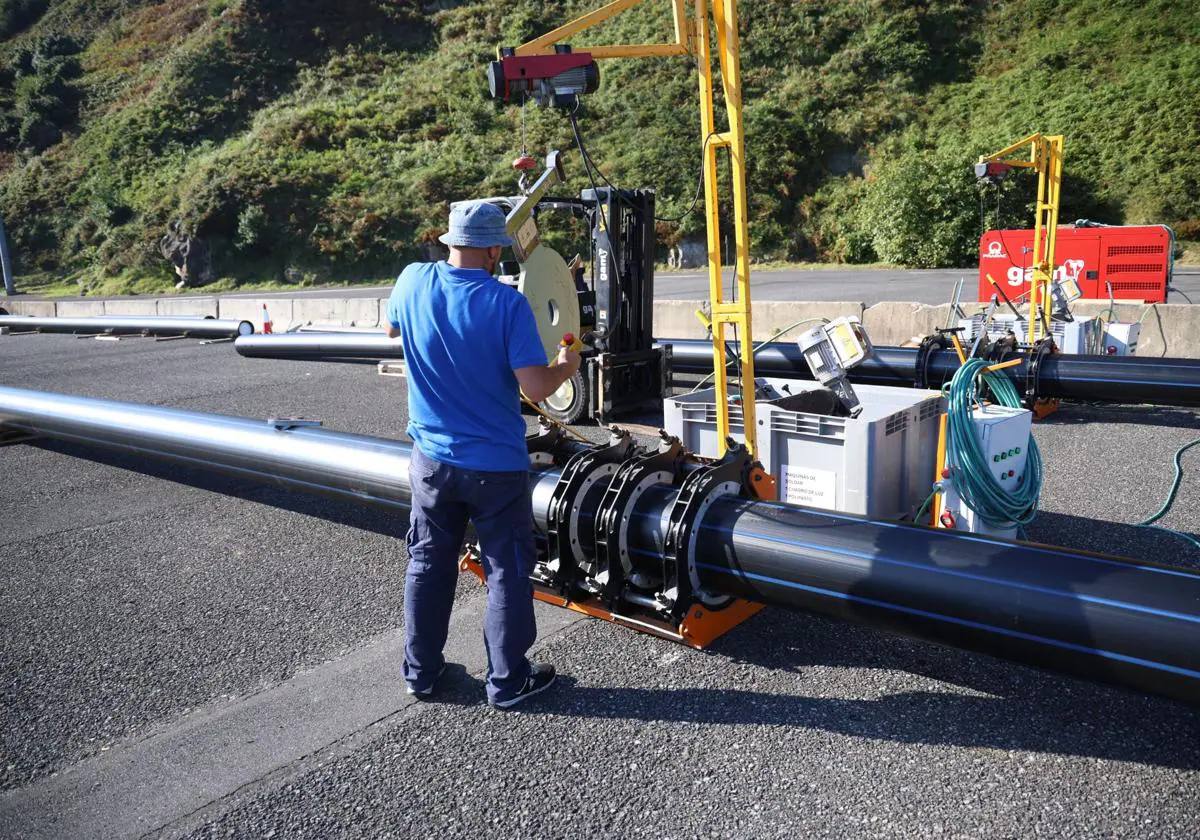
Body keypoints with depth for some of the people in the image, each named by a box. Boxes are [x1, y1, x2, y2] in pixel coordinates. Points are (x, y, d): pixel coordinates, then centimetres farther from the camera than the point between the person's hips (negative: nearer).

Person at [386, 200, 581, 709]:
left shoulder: (413, 282, -5)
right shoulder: (507, 303, -18)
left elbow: (393, 328, 17)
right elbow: (536, 388, -20)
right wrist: (567, 367, 0)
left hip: (432, 460, 4)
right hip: (496, 465, -4)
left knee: (428, 566, 18)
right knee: (507, 573, 10)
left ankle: (420, 670, 31)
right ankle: (507, 681, 20)